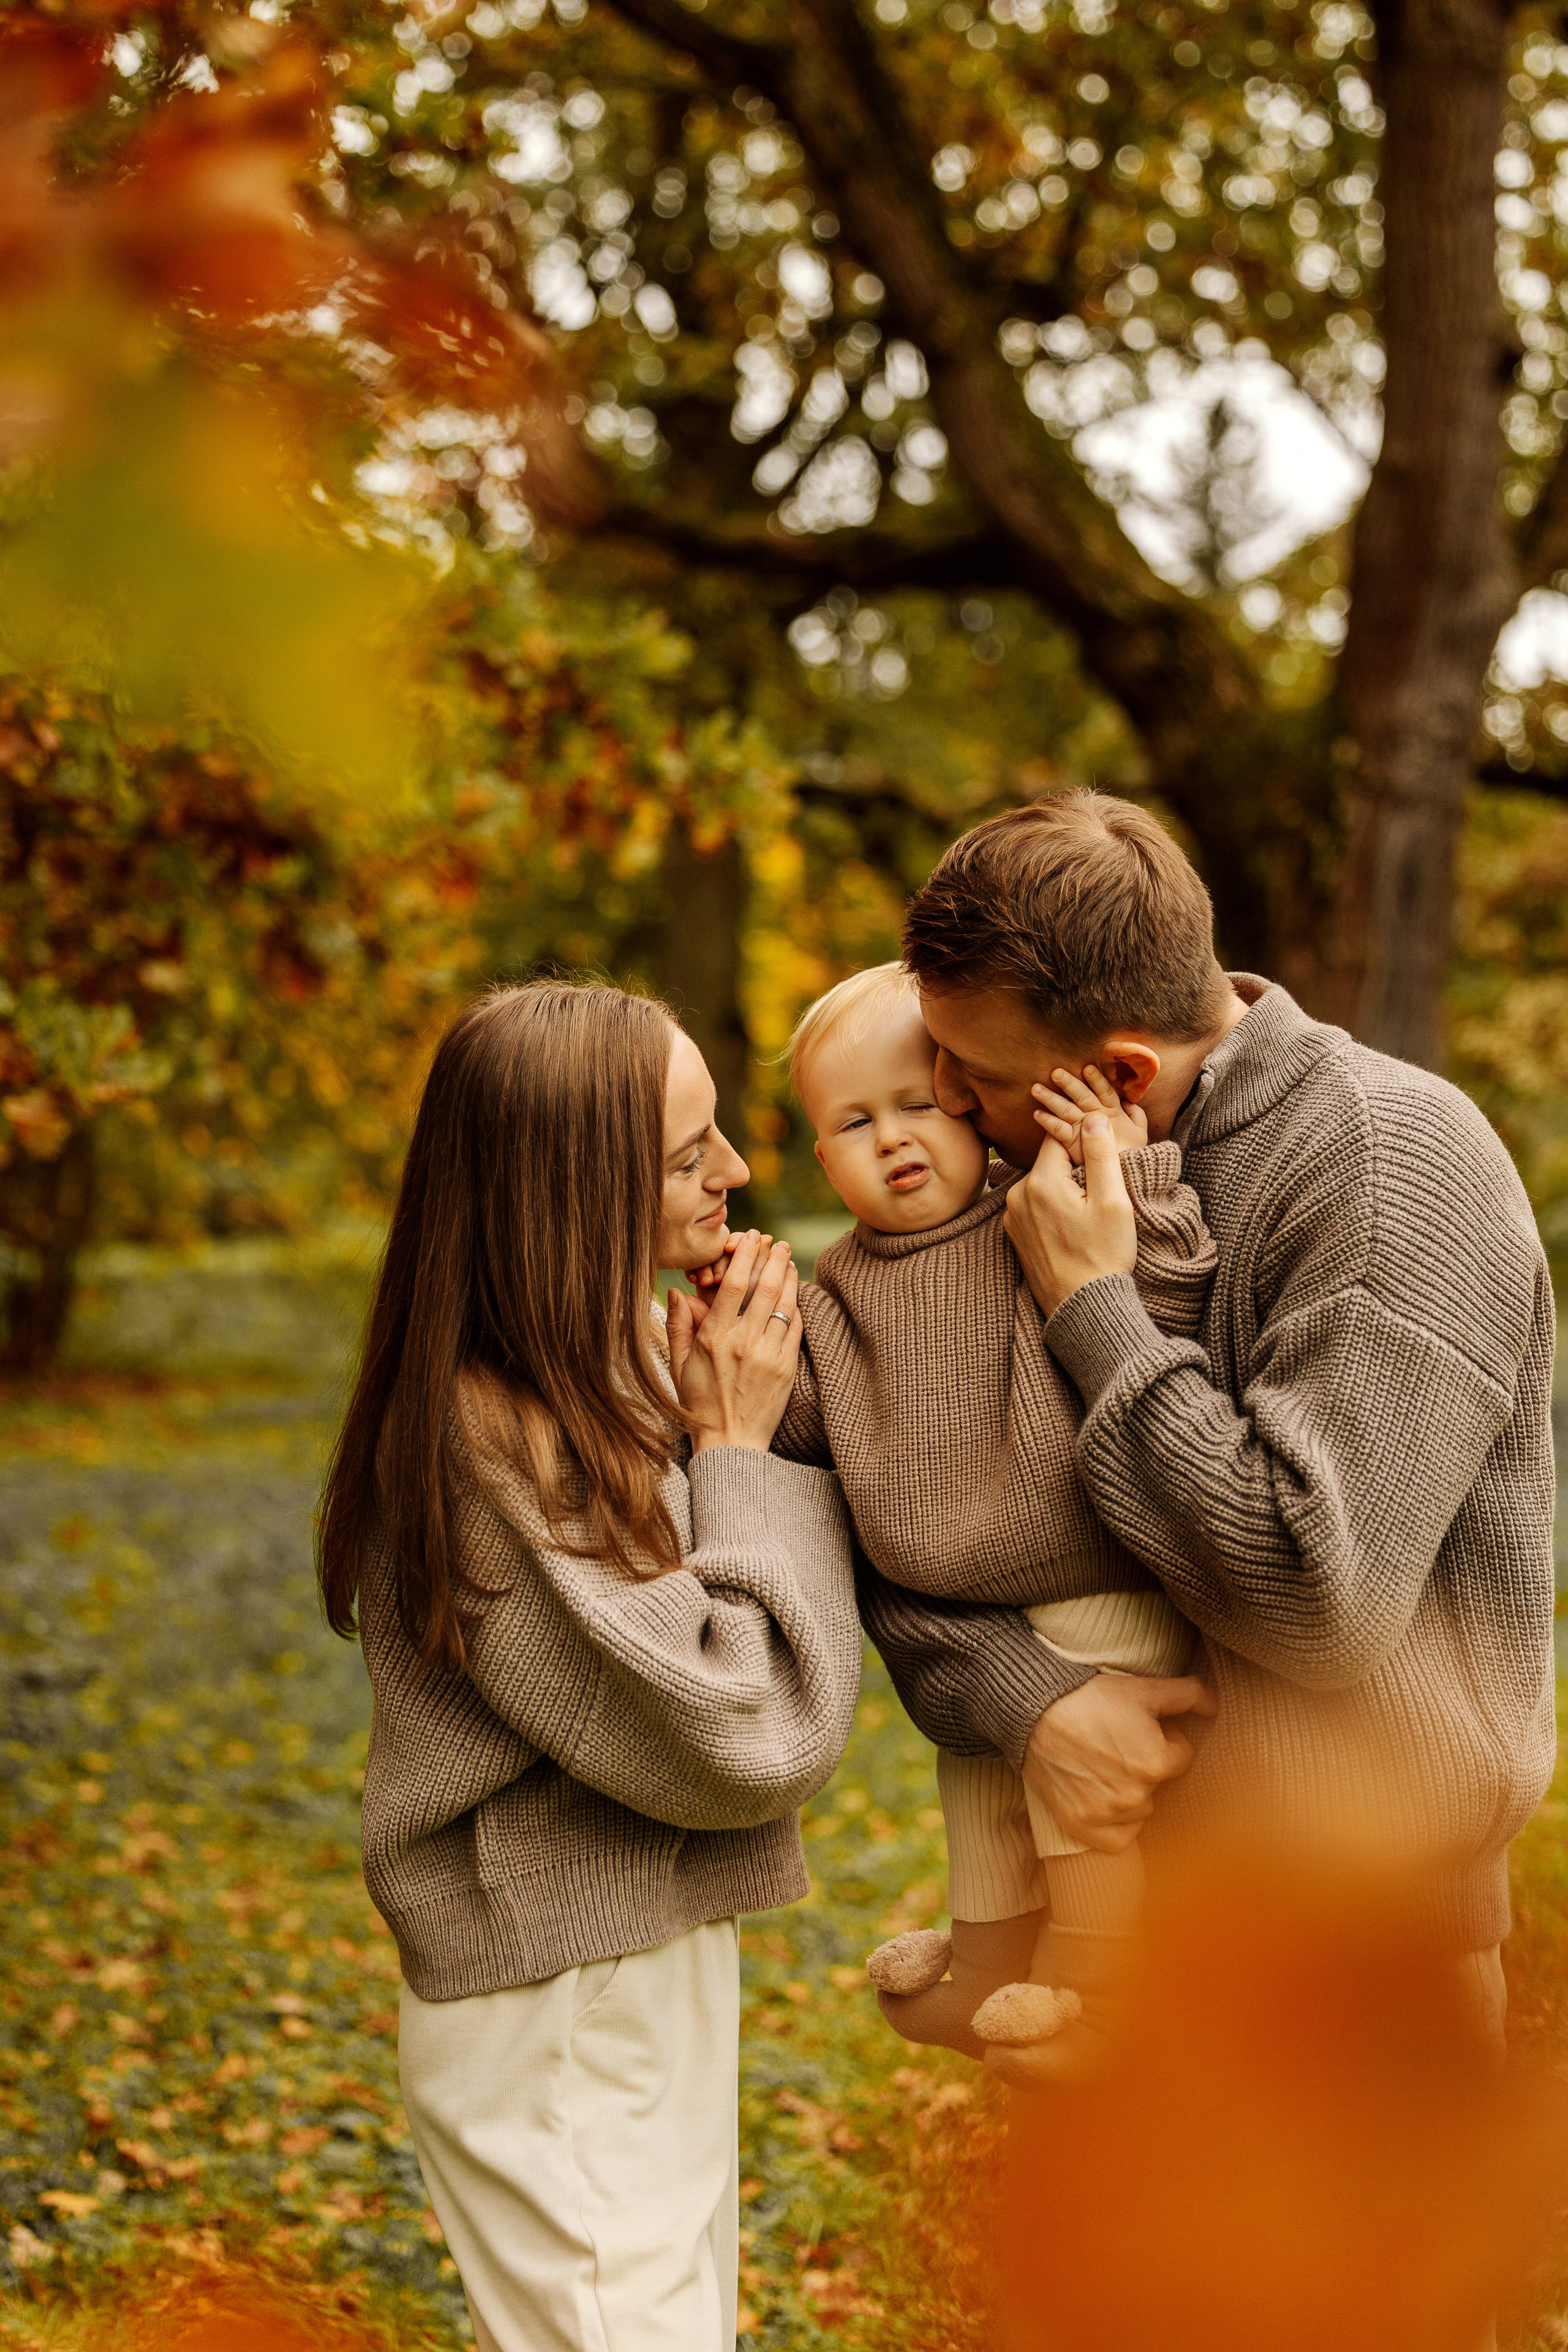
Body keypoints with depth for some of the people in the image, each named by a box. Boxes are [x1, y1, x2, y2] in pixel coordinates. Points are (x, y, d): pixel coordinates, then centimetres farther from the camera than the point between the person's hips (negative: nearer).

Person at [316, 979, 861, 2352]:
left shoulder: (622, 1367, 1)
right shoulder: (485, 1450, -26)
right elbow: (741, 1742, -24)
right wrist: (740, 1450, -17)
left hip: (655, 1973, 9)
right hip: (564, 2031, -9)